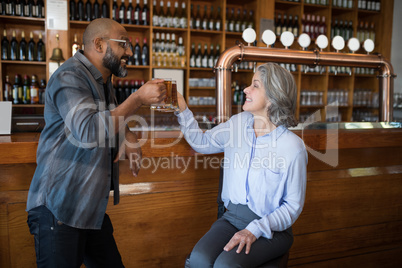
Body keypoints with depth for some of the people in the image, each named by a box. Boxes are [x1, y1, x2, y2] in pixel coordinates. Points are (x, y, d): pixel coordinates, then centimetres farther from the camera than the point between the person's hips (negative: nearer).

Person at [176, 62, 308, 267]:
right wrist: (182, 110, 4)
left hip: (271, 228, -4)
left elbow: (293, 205, -9)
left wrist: (255, 230, -19)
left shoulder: (293, 147, -16)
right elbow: (202, 142, 15)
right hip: (232, 217, 4)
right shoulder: (239, 123, 0)